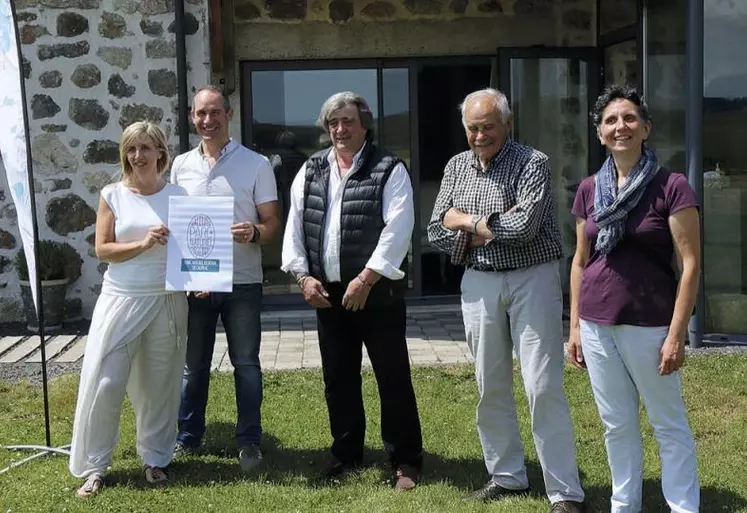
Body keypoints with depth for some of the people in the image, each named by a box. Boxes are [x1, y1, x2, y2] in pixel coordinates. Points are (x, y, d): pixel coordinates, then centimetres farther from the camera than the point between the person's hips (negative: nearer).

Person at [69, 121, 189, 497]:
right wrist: (143, 244, -18)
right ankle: (92, 466, 12)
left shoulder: (178, 195, 2)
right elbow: (102, 249, -4)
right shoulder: (113, 195, 0)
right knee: (103, 382, -1)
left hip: (167, 302, 1)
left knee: (159, 383, 11)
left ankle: (155, 458, 26)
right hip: (121, 300, -1)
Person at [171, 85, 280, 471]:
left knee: (246, 364, 3)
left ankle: (249, 442, 13)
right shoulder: (181, 166, 7)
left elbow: (272, 222, -1)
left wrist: (255, 233, -25)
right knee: (193, 364, 12)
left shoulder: (256, 164, -1)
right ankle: (188, 437, 26)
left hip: (242, 282, -2)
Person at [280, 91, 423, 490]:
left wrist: (366, 279, -19)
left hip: (377, 291, -5)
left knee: (392, 377, 0)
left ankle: (405, 461, 11)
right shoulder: (311, 170, 9)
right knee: (338, 377, 13)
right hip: (327, 291, 5)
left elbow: (397, 229, -15)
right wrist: (303, 276, -3)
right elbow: (295, 225, 8)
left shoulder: (389, 169, -6)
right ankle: (346, 454, 28)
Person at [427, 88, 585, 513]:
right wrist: (493, 225, -11)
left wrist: (468, 223, -10)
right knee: (491, 387, 12)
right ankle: (507, 476, 27)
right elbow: (438, 230, 2)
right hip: (479, 283, 5)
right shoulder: (456, 167, 8)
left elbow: (523, 226, -23)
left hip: (532, 279, -5)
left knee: (544, 388, -6)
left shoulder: (532, 163, -9)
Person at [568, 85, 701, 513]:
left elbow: (690, 264, -9)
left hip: (649, 326, -4)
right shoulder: (589, 190, 6)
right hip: (596, 325, 5)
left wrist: (676, 335, -12)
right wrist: (575, 326, 10)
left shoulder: (672, 187, -8)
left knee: (669, 424, 8)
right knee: (617, 425, 15)